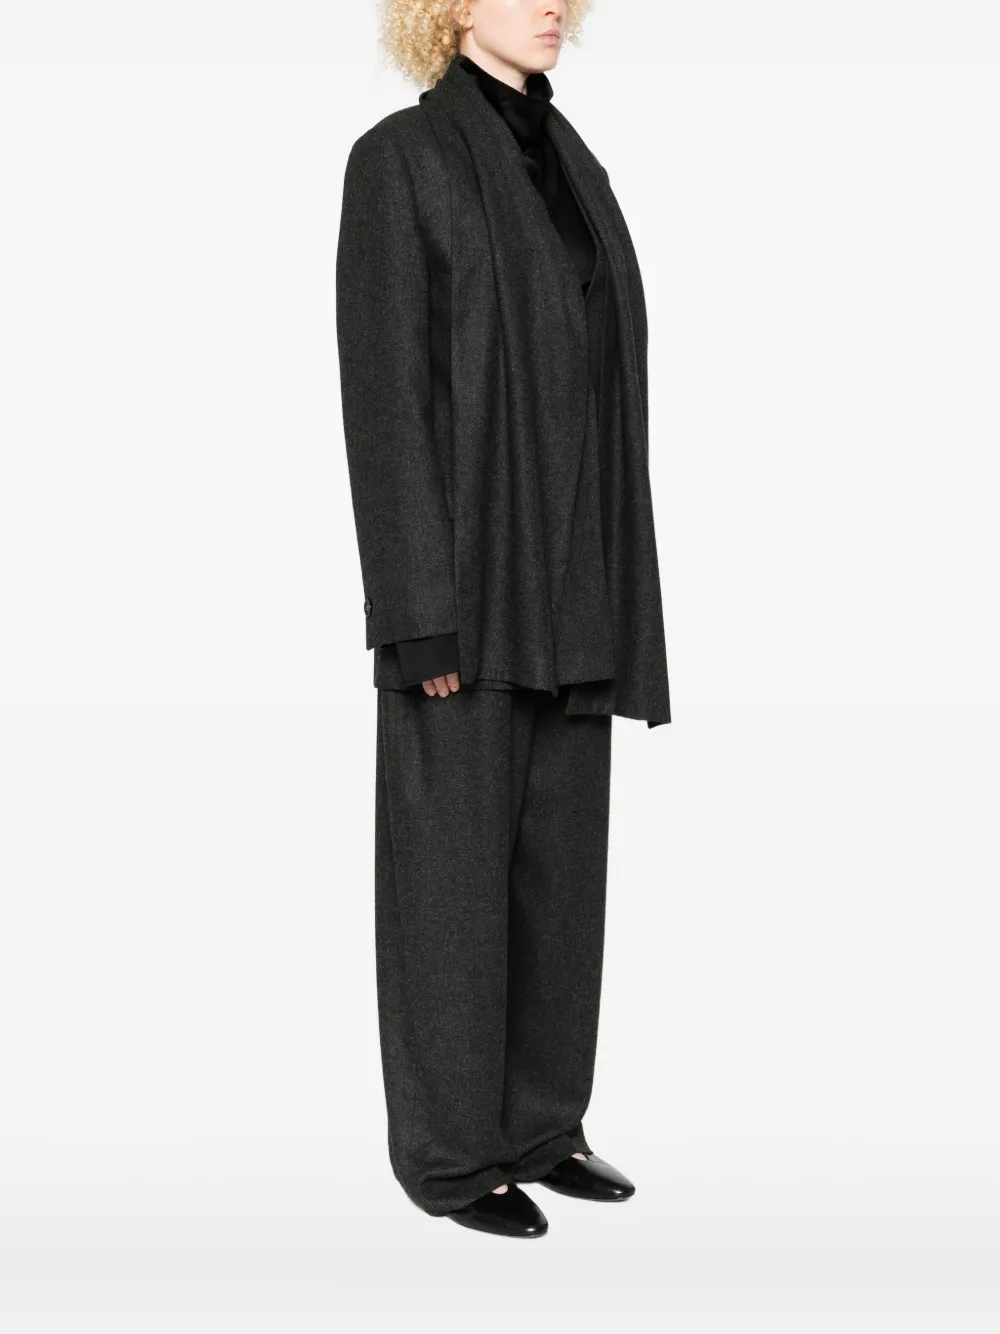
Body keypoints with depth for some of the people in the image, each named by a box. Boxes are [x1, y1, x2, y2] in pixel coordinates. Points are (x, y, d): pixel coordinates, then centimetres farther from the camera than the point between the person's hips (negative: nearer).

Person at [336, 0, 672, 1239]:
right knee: (456, 858, -1)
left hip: (566, 559, 8)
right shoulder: (396, 158, -6)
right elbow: (382, 384, -13)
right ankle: (447, 1146, 13)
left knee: (559, 851, 10)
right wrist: (418, 608, -18)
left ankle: (536, 1122, 23)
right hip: (469, 559, -8)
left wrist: (611, 576, 15)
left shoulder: (567, 163, 17)